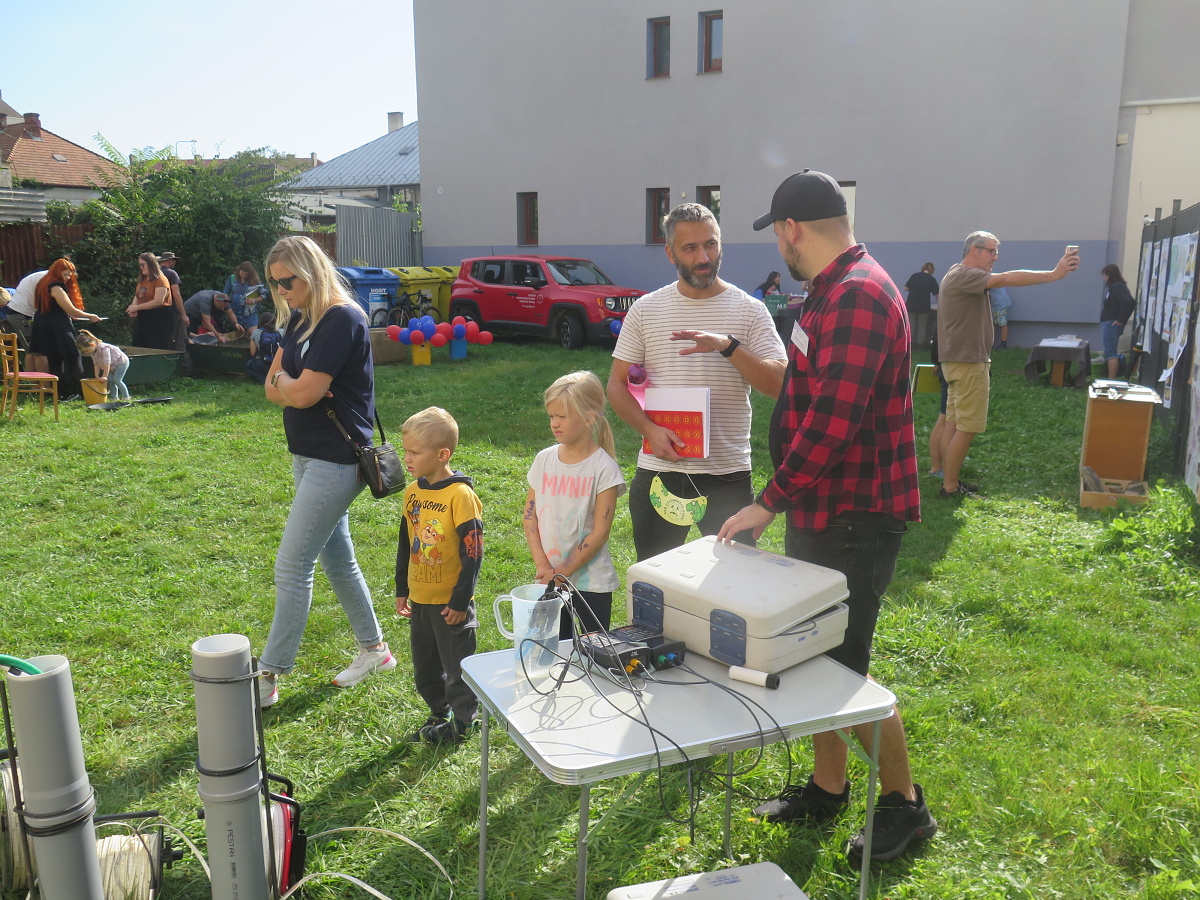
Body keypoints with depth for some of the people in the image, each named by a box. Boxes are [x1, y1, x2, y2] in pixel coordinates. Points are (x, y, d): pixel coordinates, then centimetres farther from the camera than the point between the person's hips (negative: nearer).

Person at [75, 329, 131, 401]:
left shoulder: (104, 348, -31)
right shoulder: (92, 352, -3)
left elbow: (107, 363, -31)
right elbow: (96, 364, 1)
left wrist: (104, 376, -29)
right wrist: (97, 376, -8)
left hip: (122, 362, -9)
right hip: (113, 366, 9)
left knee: (116, 380, -14)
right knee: (110, 379, 1)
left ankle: (126, 396, -7)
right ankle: (114, 397, 8)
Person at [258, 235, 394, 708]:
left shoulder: (342, 320, -18)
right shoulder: (302, 318, 11)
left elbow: (302, 393, -22)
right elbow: (273, 389, 8)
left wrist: (284, 379, -2)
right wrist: (290, 385, -13)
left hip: (336, 460, -10)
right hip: (309, 455, 10)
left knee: (292, 568, -6)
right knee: (336, 558, 18)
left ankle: (268, 678, 4)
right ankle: (374, 649, 32)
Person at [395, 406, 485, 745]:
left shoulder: (461, 495, -19)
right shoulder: (413, 492, 4)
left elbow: (473, 552, -18)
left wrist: (461, 600, -16)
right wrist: (402, 590, 15)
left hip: (451, 602, -7)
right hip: (420, 599, 7)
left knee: (457, 665, 7)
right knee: (425, 667, 19)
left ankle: (463, 721, 25)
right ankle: (440, 714, 37)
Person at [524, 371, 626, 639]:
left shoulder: (603, 468, -11)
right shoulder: (544, 460, 2)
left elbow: (600, 532, -12)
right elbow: (530, 517, 4)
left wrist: (563, 572, -12)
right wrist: (543, 565, -7)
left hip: (591, 581, -4)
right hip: (550, 578, 4)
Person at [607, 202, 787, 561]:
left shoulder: (749, 310, 0)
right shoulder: (645, 310, 4)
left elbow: (780, 384, -8)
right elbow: (617, 384, 5)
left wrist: (727, 345, -22)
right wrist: (650, 429, -13)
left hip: (728, 477, -1)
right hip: (658, 472, 2)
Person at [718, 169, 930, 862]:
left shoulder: (859, 293, -21)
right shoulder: (835, 291, 13)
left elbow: (833, 418, -28)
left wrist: (771, 501, -22)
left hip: (855, 519, -10)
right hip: (822, 510, 10)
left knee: (843, 670, 1)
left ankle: (905, 803, 22)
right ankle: (827, 788, 34)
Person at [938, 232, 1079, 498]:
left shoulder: (962, 276, 20)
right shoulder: (963, 275, -16)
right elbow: (1007, 279, -26)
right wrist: (1054, 274, -29)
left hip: (963, 361, 11)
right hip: (967, 363, -11)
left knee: (956, 425, 13)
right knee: (967, 428, -7)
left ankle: (950, 482, 19)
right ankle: (950, 487, -2)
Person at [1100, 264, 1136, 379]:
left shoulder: (1116, 287, -13)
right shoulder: (1114, 286, 14)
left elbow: (1127, 303, -26)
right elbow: (1132, 302, 19)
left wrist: (1121, 320, -19)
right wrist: (1123, 318, 14)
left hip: (1112, 325, -10)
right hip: (1109, 324, 10)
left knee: (1110, 353, -10)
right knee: (1110, 352, 14)